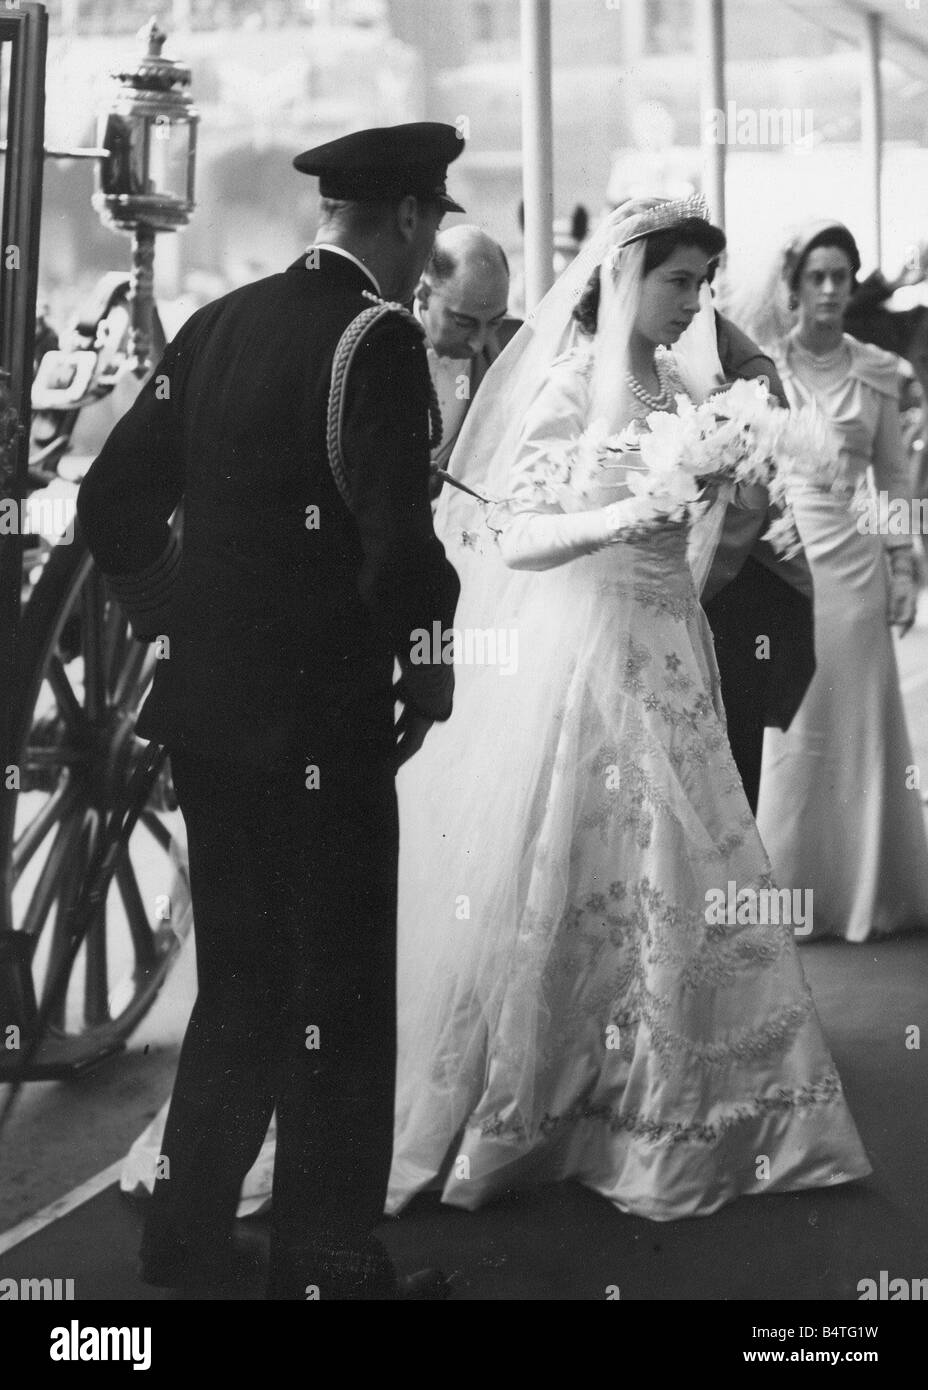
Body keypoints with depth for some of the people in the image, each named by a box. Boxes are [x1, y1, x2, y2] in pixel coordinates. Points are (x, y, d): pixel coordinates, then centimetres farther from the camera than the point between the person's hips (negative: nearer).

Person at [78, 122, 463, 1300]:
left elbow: (113, 505, 9)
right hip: (323, 720, -7)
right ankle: (326, 1264, 19)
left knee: (238, 984, 20)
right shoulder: (377, 338, -14)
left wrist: (181, 625, 16)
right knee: (339, 1000, 7)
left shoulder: (218, 323, 7)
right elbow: (399, 540, -24)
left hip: (206, 713, 7)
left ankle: (183, 1240, 29)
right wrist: (427, 662, -7)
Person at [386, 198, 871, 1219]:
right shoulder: (568, 386, -9)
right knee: (558, 884, 0)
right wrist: (624, 516, -26)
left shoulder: (680, 385, 9)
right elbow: (516, 538, -15)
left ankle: (675, 1112, 21)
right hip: (578, 650, -6)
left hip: (665, 655, 7)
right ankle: (505, 1106, 16)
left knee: (675, 881, 8)